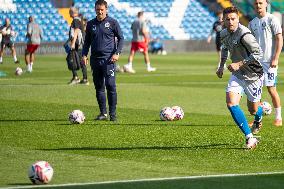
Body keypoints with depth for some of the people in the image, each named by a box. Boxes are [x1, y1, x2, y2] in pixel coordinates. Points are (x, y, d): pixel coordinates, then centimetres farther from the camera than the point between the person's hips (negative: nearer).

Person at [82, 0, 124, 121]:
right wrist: (84, 54, 6)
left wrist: (117, 53, -9)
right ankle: (103, 113, 12)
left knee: (110, 86, -11)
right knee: (99, 87, 6)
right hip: (95, 59, 5)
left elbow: (121, 38, 3)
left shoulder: (112, 22, 1)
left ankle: (112, 114, -6)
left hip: (109, 59, -4)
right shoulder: (91, 24, 13)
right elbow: (87, 41, 19)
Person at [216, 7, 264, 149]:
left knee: (253, 110, 8)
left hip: (253, 75, -6)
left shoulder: (244, 35, -25)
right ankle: (250, 138, -13)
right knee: (231, 102, -17)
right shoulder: (224, 34, 0)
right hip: (237, 75, 6)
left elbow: (258, 53, -27)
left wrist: (239, 64, -27)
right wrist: (221, 65, 16)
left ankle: (258, 119, 50)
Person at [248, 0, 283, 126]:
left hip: (269, 61, -5)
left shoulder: (272, 20, -5)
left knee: (271, 88, -6)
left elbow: (279, 40, -8)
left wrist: (275, 59, -14)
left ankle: (278, 117, 5)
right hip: (256, 61, 5)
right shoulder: (252, 23, 12)